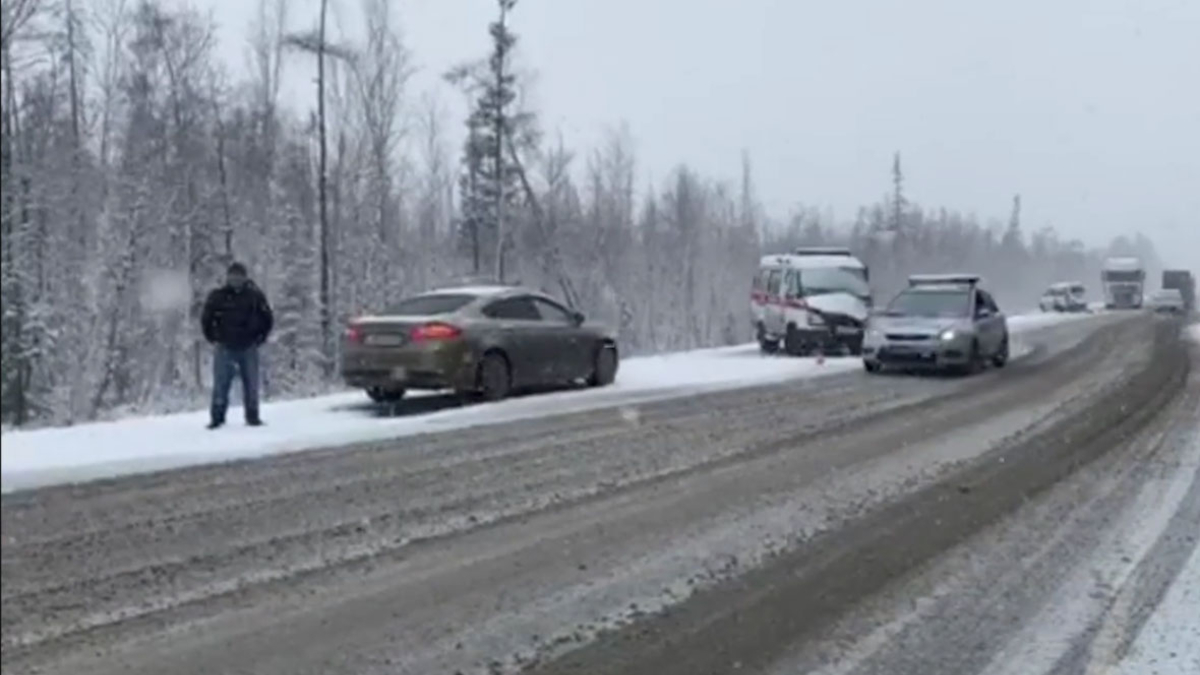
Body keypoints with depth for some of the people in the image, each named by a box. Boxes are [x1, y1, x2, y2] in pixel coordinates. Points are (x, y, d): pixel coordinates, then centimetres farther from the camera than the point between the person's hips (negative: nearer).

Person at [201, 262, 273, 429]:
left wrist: (260, 337, 8)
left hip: (248, 348, 1)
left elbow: (268, 318, 12)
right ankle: (217, 417, 3)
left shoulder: (254, 296, 2)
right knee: (220, 384, -2)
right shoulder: (217, 297, 1)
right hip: (224, 348, -1)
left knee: (251, 384, 4)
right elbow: (205, 319, 11)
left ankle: (252, 416, 13)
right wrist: (212, 338, 6)